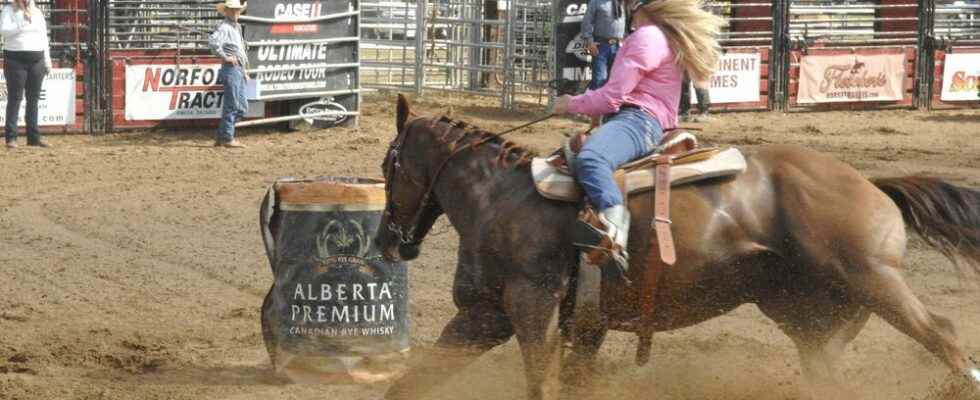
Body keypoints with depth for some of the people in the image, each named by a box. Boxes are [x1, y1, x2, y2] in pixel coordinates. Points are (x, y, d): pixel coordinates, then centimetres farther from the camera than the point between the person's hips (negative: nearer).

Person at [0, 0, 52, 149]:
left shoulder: (37, 12, 13)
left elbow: (44, 36, 16)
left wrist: (47, 61, 12)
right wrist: (22, 22, -20)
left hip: (36, 60, 5)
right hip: (16, 60, -5)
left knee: (34, 99, 7)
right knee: (15, 98, -5)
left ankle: (34, 137, 12)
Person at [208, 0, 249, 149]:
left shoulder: (237, 28, 19)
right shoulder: (224, 27, -11)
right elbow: (212, 42, -30)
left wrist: (244, 71, 23)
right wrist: (225, 57, -21)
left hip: (239, 71, 10)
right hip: (231, 69, -10)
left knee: (242, 107, 11)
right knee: (232, 106, -6)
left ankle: (221, 138, 14)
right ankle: (227, 138, 0)